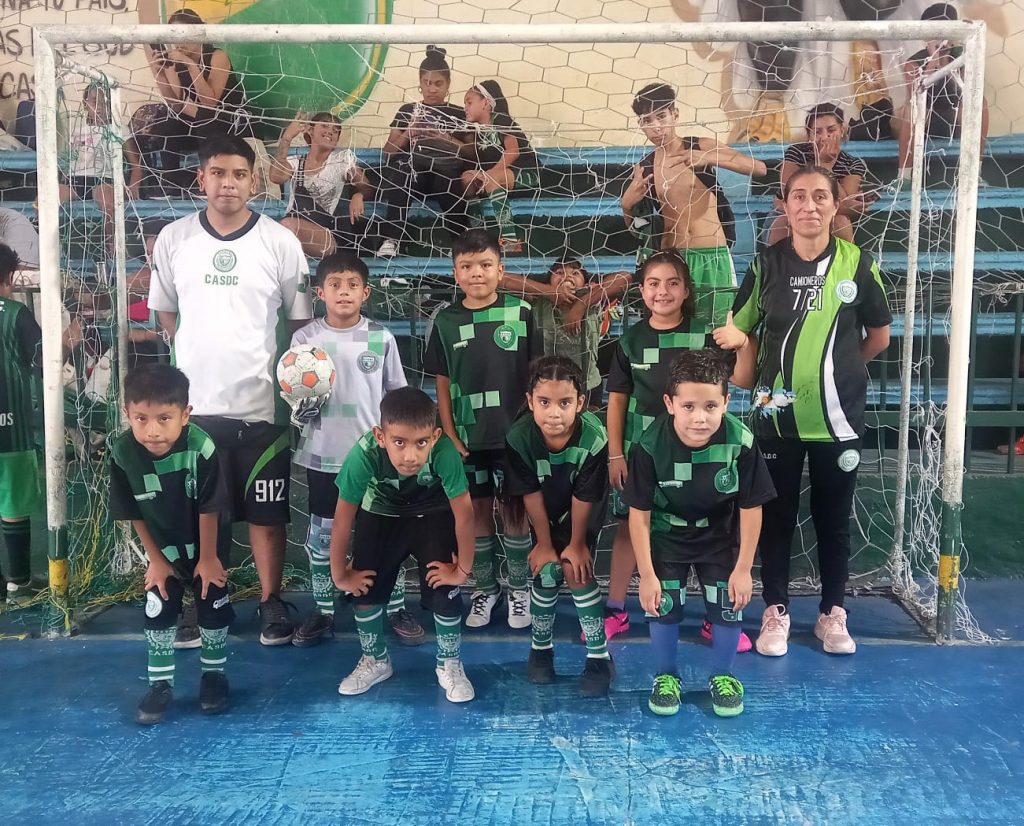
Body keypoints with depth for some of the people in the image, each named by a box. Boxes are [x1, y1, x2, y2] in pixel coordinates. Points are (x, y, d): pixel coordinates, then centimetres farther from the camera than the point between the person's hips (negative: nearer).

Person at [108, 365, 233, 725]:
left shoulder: (201, 447, -35)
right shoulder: (123, 453, -27)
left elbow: (208, 510, -22)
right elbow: (134, 515, -12)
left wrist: (208, 559, -12)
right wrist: (155, 559, -5)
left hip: (203, 547, -2)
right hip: (163, 550, 2)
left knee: (214, 610, 8)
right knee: (158, 613, 7)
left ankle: (213, 673, 30)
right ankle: (160, 684, 23)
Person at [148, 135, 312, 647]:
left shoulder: (280, 242, -3)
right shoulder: (173, 239, 2)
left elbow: (301, 318, 3)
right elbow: (163, 309, 14)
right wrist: (197, 353, 5)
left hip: (262, 401, -2)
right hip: (194, 400, 2)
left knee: (266, 510, 7)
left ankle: (271, 602, 22)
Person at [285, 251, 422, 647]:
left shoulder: (381, 338, -2)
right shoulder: (305, 337, -2)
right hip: (323, 454, 1)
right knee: (322, 534, 11)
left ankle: (397, 609, 20)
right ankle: (323, 610, 26)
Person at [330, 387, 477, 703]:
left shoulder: (444, 452, -40)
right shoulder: (364, 454, -37)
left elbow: (464, 513, -27)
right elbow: (342, 520, -23)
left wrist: (462, 569, -17)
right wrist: (340, 575, -13)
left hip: (432, 514, -1)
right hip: (381, 514, 1)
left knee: (444, 591, -10)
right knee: (365, 588, 0)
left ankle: (449, 665, 16)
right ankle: (375, 661, 26)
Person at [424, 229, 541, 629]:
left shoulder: (520, 313, -3)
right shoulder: (446, 321, 1)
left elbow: (534, 375, 0)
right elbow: (443, 384, 4)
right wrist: (449, 434, -1)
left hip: (514, 433, -1)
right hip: (467, 436, 2)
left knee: (515, 511, 8)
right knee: (478, 512, 11)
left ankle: (519, 589, 23)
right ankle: (484, 588, 26)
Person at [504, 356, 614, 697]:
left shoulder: (594, 438, -36)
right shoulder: (519, 438, -31)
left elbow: (583, 499, -22)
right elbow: (532, 495, -19)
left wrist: (576, 544, -10)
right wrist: (544, 543, -8)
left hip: (582, 514, -1)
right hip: (545, 513, 2)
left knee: (576, 572, -10)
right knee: (546, 573, -3)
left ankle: (599, 656, 6)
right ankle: (540, 647, 22)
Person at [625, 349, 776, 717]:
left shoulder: (741, 442, -28)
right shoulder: (651, 445, -29)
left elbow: (751, 508, -15)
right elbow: (639, 513, -18)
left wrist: (743, 568, -10)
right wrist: (647, 574, -15)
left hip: (720, 536, 1)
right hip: (666, 536, 0)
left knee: (728, 606, 2)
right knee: (663, 606, 2)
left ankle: (723, 677, 28)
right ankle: (666, 677, 27)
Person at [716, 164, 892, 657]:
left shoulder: (857, 264, -3)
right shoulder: (767, 264, -1)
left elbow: (879, 336, 7)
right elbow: (737, 330, 5)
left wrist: (838, 368, 6)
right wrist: (736, 337, -12)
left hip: (838, 415, 0)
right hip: (778, 414, 0)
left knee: (834, 517, 11)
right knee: (776, 515, 9)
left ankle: (832, 613, 28)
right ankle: (776, 612, 23)